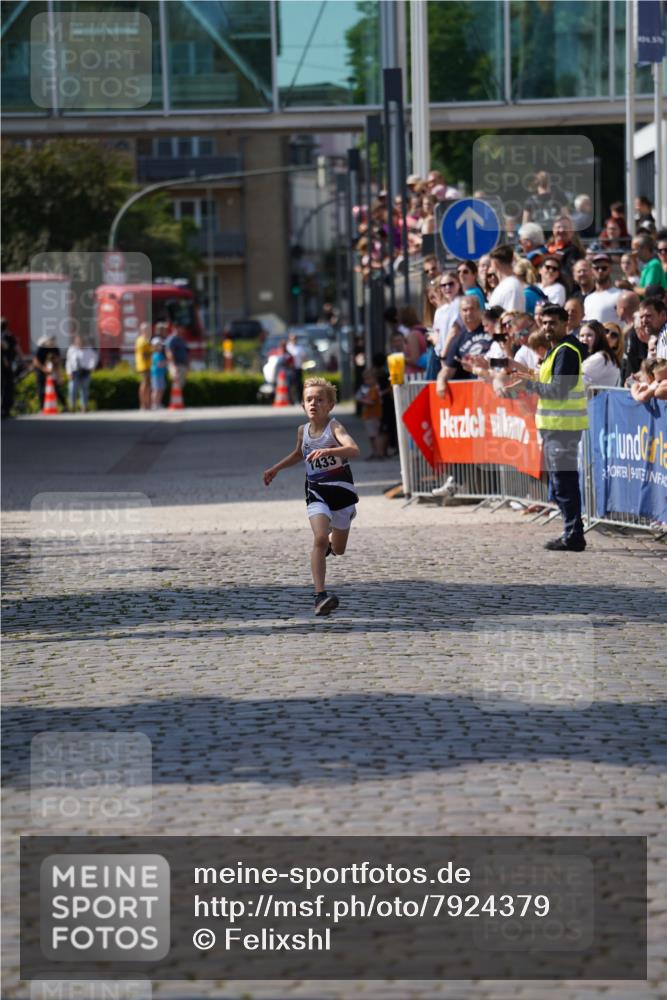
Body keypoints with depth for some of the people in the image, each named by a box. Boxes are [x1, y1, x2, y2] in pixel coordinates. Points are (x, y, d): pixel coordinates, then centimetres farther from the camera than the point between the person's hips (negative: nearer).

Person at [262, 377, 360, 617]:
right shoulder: (303, 430, 1)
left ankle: (329, 543, 55)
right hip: (316, 493, 2)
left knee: (338, 549, 15)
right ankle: (320, 595, -26)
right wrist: (275, 469, 22)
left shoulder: (334, 427, -15)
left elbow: (354, 450, -35)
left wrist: (328, 451, -49)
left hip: (341, 490, -2)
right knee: (320, 539, -22)